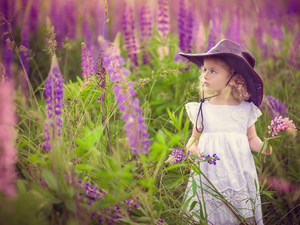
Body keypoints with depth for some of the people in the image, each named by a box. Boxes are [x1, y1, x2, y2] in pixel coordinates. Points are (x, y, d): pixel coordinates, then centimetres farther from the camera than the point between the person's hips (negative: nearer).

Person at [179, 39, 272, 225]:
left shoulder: (246, 109, 0)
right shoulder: (202, 110, 2)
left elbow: (251, 139, 9)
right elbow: (195, 137, 10)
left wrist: (263, 146, -10)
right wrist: (192, 147, -11)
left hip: (238, 174, 0)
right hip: (209, 174, 0)